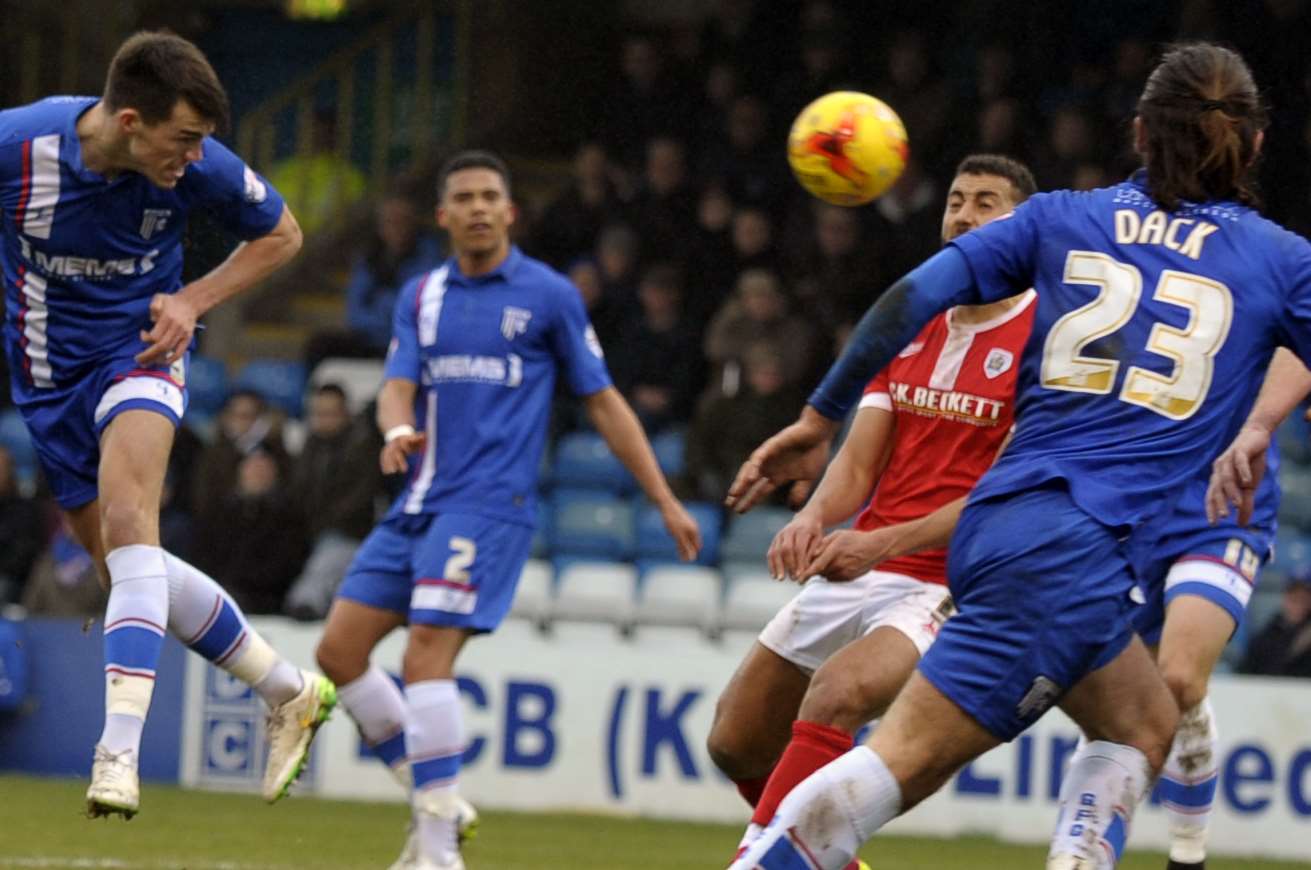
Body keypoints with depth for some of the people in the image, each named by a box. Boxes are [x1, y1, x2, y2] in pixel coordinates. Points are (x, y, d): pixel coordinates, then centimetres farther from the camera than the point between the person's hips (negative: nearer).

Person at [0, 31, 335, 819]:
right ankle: (291, 693, 27)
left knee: (126, 517, -29)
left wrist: (192, 301, -10)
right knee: (133, 571, 8)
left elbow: (281, 234, 3)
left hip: (141, 347, -2)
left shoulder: (200, 166, -17)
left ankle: (120, 753, -37)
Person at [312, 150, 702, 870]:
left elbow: (603, 403, 6)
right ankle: (433, 803, 13)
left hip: (490, 505, -6)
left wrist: (665, 501, 4)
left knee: (427, 654, -20)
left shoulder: (549, 296, 1)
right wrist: (397, 430, -22)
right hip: (417, 505, 6)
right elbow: (398, 387, 3)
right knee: (339, 649, 1)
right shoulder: (421, 296, 14)